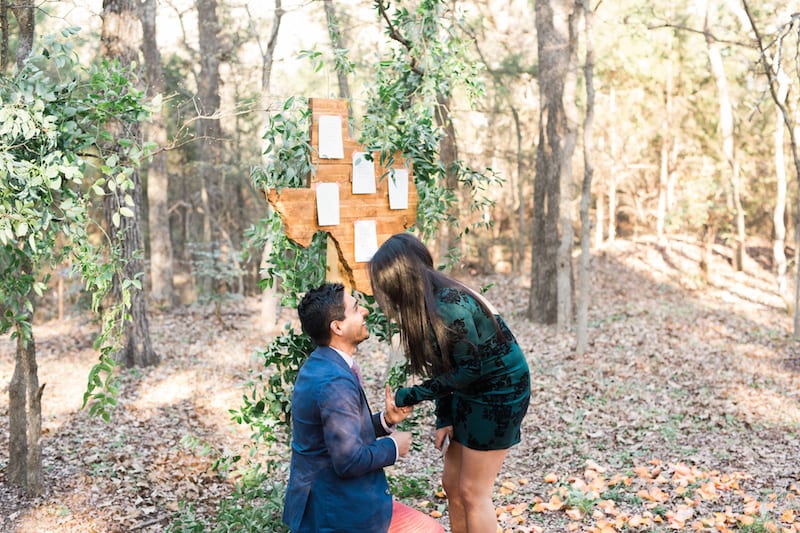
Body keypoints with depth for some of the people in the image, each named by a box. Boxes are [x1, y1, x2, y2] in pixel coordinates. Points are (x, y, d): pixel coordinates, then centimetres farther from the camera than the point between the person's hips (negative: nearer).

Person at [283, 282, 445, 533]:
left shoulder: (317, 365, 6)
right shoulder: (335, 383, -24)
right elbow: (349, 461, -25)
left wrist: (385, 420, 3)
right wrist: (393, 447, -9)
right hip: (339, 510, -9)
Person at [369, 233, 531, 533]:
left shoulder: (448, 306, -28)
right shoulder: (429, 302, -1)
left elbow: (470, 369, -22)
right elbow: (445, 368, 5)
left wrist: (411, 396, -17)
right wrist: (443, 418, 3)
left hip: (501, 391, -9)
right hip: (471, 393, 9)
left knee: (472, 492, -1)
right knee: (452, 484, 13)